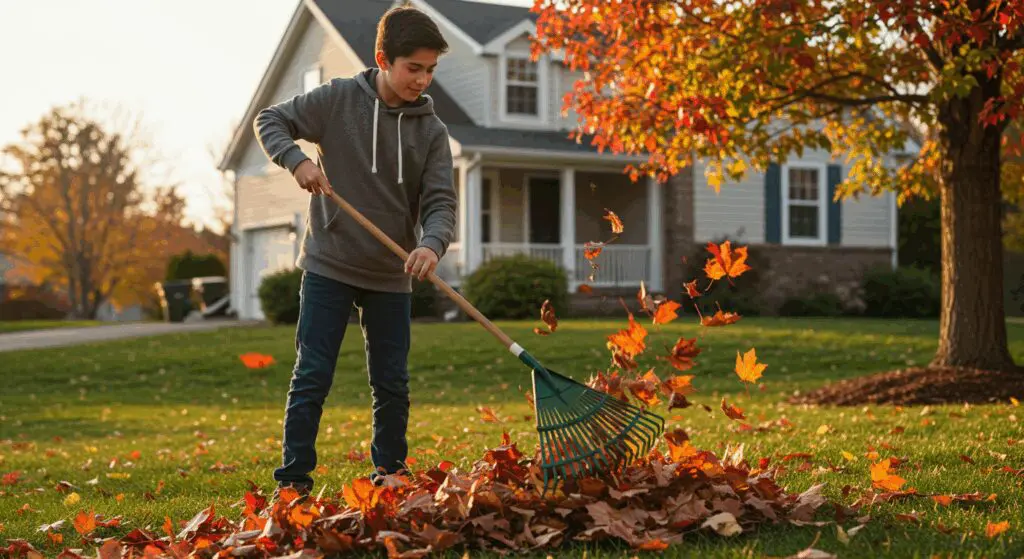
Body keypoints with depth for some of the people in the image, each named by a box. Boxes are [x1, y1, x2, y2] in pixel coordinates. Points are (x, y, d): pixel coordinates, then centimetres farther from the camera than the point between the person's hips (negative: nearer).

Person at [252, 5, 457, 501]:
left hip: (391, 276, 2)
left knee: (393, 384, 9)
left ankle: (389, 474, 25)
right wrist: (296, 159, -19)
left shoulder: (431, 131, -2)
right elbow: (270, 121, 1)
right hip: (328, 265, -2)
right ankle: (293, 479, 6)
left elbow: (440, 200, -8)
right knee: (312, 377, -2)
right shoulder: (338, 100, -7)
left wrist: (432, 243, -29)